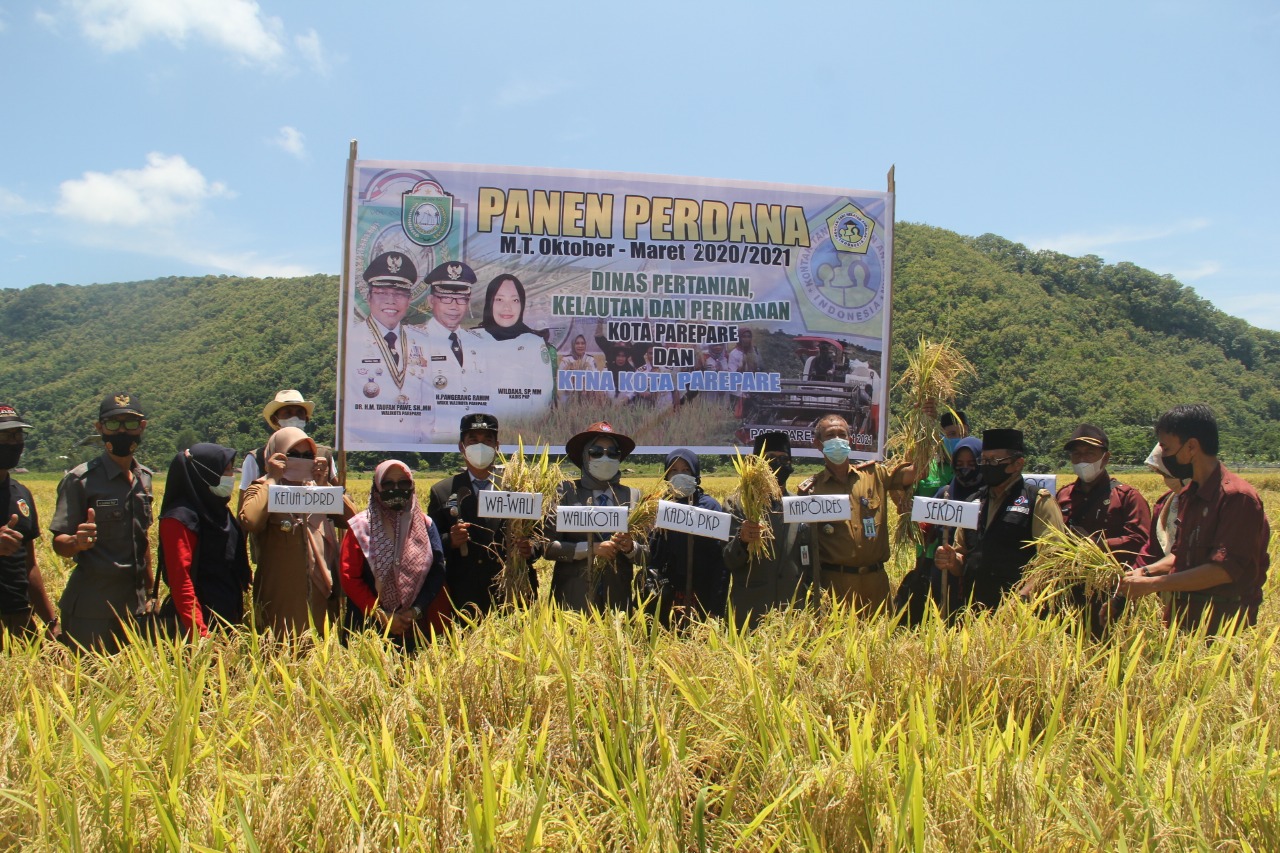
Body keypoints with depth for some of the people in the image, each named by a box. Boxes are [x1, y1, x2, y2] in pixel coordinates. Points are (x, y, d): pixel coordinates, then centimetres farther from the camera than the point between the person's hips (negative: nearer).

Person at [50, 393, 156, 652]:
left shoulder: (143, 478, 8)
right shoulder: (80, 479, -9)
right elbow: (59, 544, -10)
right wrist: (77, 542, -31)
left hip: (135, 607, 5)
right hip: (91, 612, -5)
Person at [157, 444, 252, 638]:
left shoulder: (219, 511, 11)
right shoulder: (181, 518, -14)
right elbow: (181, 582, -19)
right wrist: (200, 636, -24)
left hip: (229, 618, 8)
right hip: (205, 621, -8)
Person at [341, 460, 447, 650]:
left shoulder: (425, 524, 6)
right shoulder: (360, 526, 1)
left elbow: (437, 572, 2)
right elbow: (349, 577, -5)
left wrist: (416, 610, -11)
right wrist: (381, 616, -11)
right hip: (369, 627, -2)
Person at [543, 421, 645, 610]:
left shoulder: (633, 495, 7)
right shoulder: (567, 492, 1)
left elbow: (647, 555, 7)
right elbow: (547, 546, -5)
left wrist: (631, 548, -12)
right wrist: (589, 549, -16)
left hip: (617, 600, 2)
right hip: (572, 600, -2)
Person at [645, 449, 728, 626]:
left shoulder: (710, 506, -1)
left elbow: (720, 558, -7)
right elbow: (652, 555, 10)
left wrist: (715, 608, -13)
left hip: (700, 598, -3)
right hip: (665, 599, 3)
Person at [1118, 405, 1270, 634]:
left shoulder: (1237, 497, -16)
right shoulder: (1189, 496, 12)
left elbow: (1225, 569, -22)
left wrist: (1152, 584, -22)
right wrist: (1146, 571, 2)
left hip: (1222, 623, -8)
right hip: (1184, 616, 8)